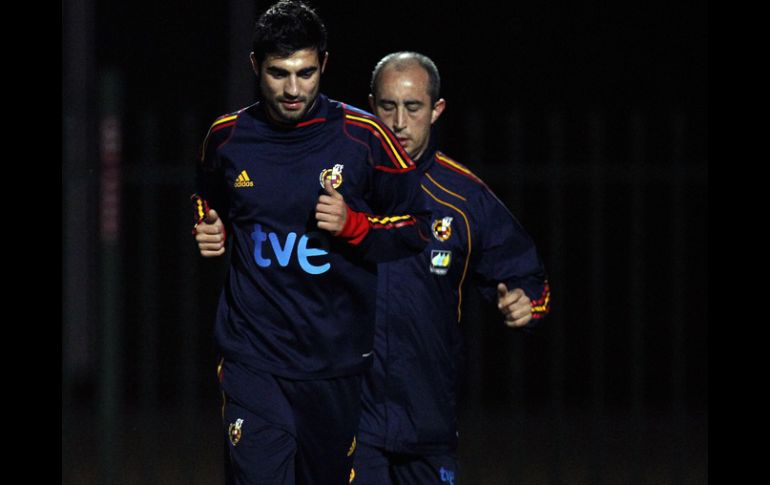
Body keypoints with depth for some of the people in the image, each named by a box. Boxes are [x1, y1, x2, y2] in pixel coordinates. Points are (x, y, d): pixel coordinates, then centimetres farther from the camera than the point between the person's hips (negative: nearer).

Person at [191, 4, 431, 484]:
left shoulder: (362, 136, -5)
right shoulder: (228, 136, 2)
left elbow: (417, 227, 2)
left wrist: (353, 224, -14)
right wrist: (210, 232, 3)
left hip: (337, 362, 0)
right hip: (253, 356, 0)